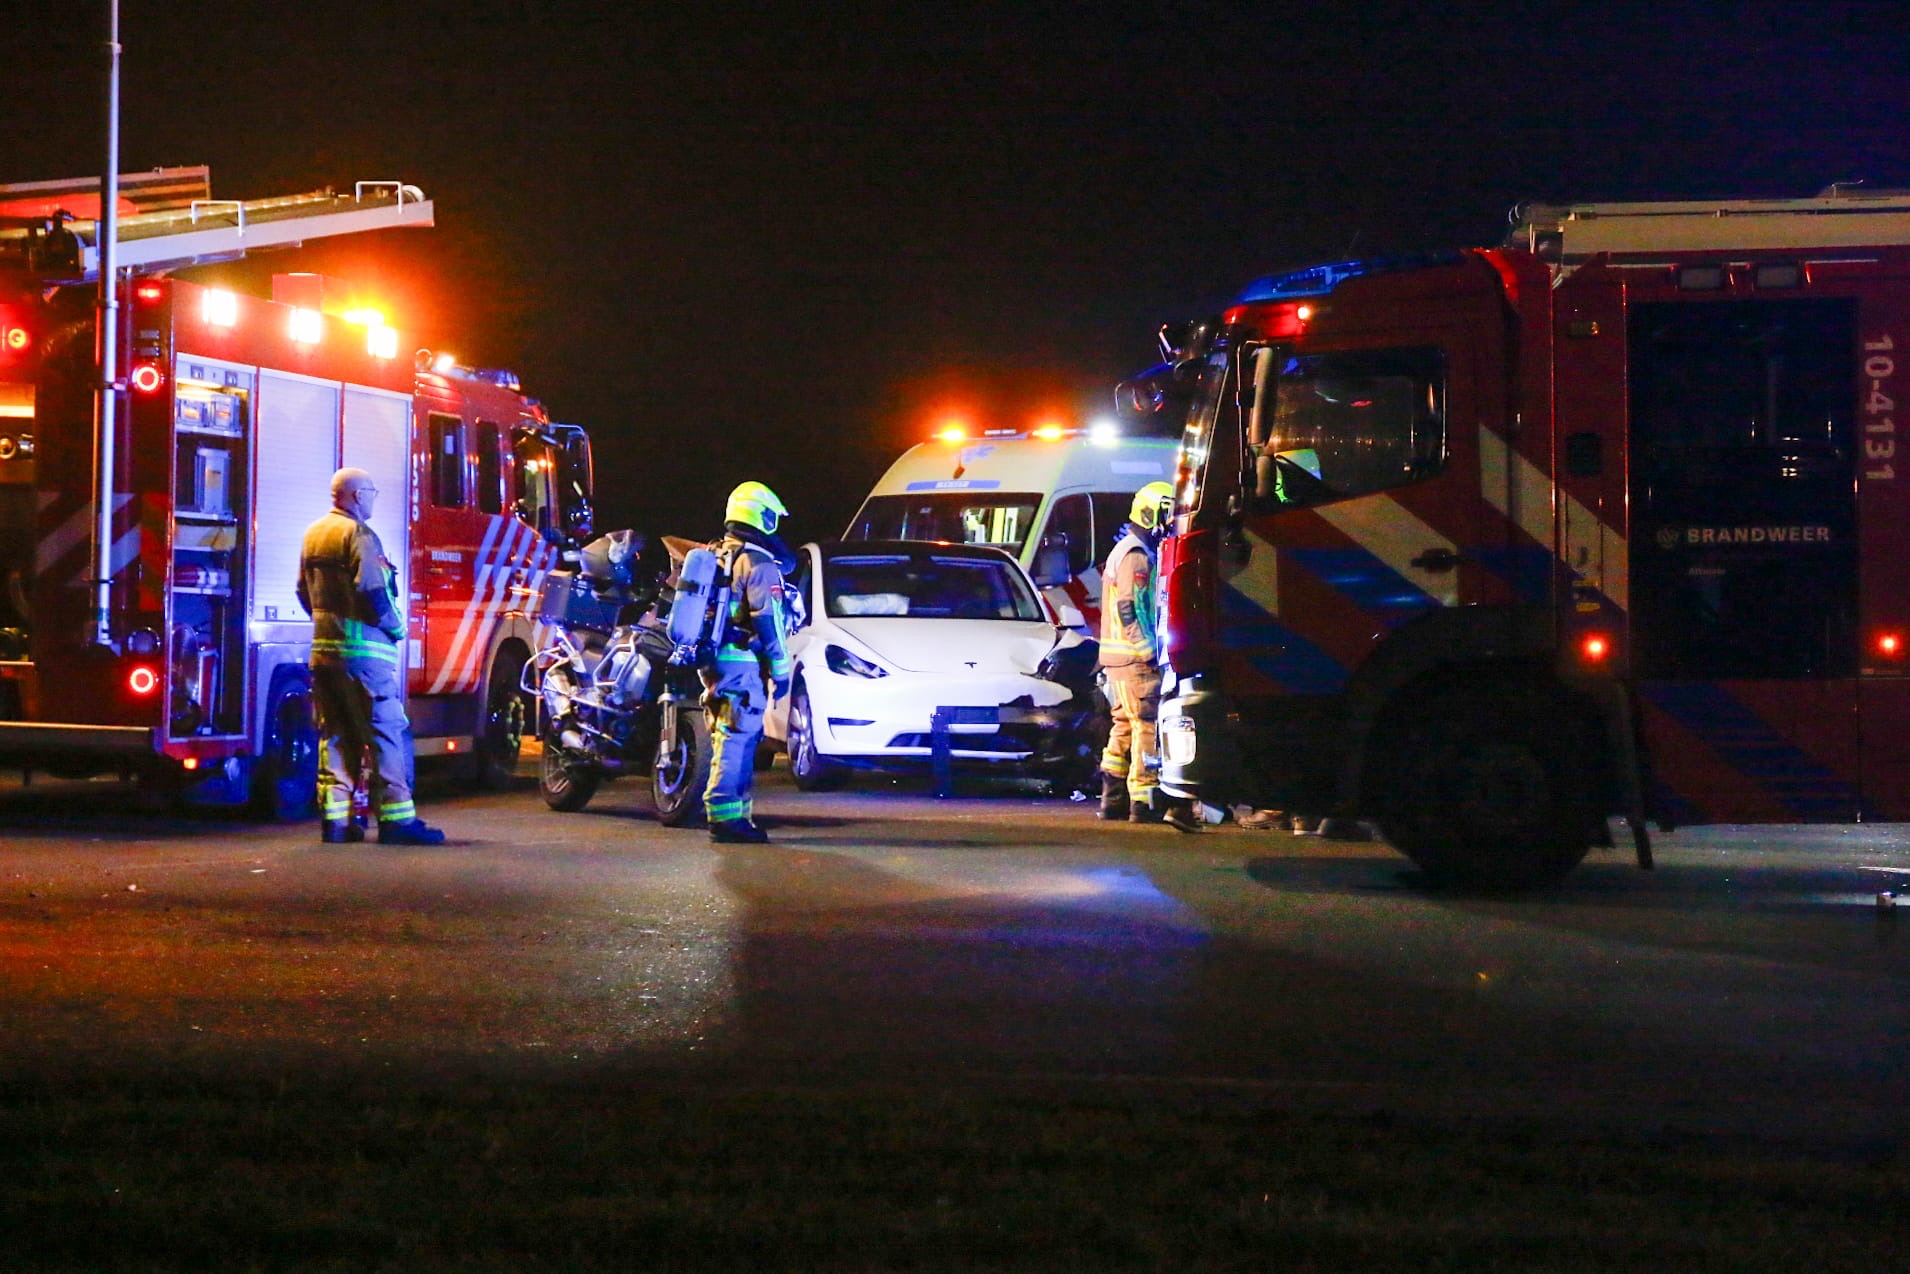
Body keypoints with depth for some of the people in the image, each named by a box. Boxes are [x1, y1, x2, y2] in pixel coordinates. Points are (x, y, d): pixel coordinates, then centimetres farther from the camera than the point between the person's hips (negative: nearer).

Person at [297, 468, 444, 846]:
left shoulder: (313, 535, 15)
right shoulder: (358, 534, -11)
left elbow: (305, 592, 21)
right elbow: (372, 590, -20)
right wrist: (396, 626, -7)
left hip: (323, 647, 8)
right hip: (363, 650, -8)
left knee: (335, 736, 11)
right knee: (387, 731, -6)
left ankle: (334, 818, 8)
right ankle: (396, 817, -9)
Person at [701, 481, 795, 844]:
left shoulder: (715, 558, 17)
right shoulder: (758, 563, -11)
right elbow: (768, 621, -15)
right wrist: (780, 670, -11)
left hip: (715, 662, 9)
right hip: (743, 665, -9)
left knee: (733, 742, 14)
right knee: (737, 742, -10)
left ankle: (735, 813, 17)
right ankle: (726, 815, -14)